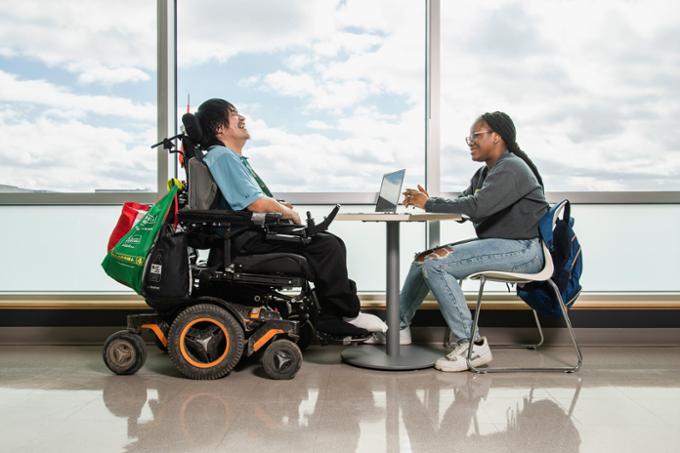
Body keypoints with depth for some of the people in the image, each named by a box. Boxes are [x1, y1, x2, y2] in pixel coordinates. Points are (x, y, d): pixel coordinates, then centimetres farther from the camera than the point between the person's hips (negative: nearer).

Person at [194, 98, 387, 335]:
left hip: (256, 231, 11)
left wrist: (279, 206, 8)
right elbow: (256, 204, -21)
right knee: (326, 246, -19)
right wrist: (287, 212, -4)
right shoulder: (222, 156, -13)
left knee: (332, 243, 5)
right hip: (248, 238, -11)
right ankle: (349, 314, -5)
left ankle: (330, 319, 1)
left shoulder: (233, 156, 21)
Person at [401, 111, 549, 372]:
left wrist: (429, 204, -18)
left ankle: (472, 345, -19)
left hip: (522, 250, -10)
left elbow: (476, 206, -26)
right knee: (425, 258, 9)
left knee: (436, 266, -23)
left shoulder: (511, 169, -14)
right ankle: (398, 326, 17)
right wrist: (428, 202, -6)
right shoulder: (484, 173, 19)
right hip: (497, 244, 10)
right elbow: (462, 204, 13)